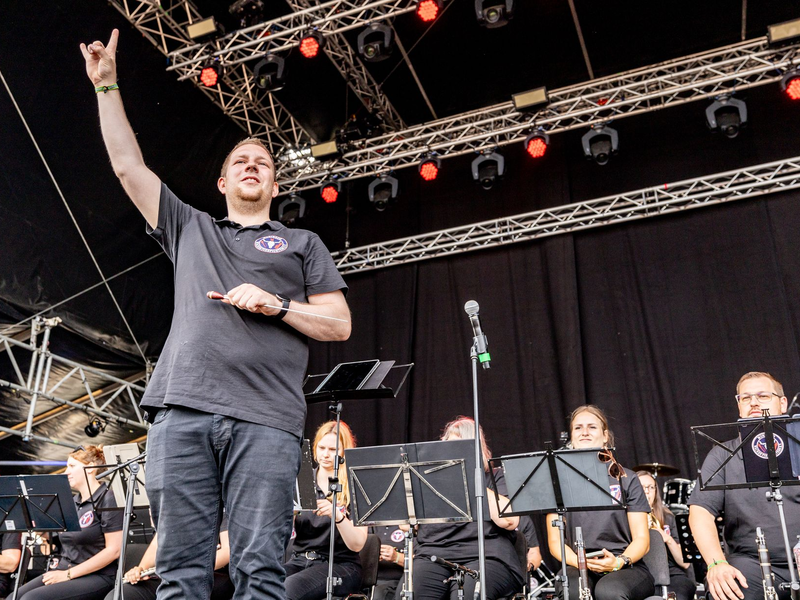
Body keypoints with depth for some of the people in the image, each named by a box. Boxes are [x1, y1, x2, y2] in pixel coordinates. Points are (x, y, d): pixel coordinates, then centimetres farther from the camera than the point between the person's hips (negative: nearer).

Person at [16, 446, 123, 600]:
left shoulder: (107, 499, -9)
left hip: (96, 576, -7)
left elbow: (113, 550, -15)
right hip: (63, 569, 7)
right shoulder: (72, 501, 15)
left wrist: (69, 574, -14)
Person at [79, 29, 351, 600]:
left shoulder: (302, 244, 22)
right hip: (181, 411, 2)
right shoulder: (189, 229, 27)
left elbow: (340, 324, 13)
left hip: (266, 419, -2)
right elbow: (128, 165, 24)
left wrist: (278, 304, -3)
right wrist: (107, 85, 25)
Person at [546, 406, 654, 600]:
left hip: (626, 569, 0)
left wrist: (619, 561, -17)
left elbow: (641, 539, 3)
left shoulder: (626, 479, 8)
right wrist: (580, 562, -15)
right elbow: (555, 542, 6)